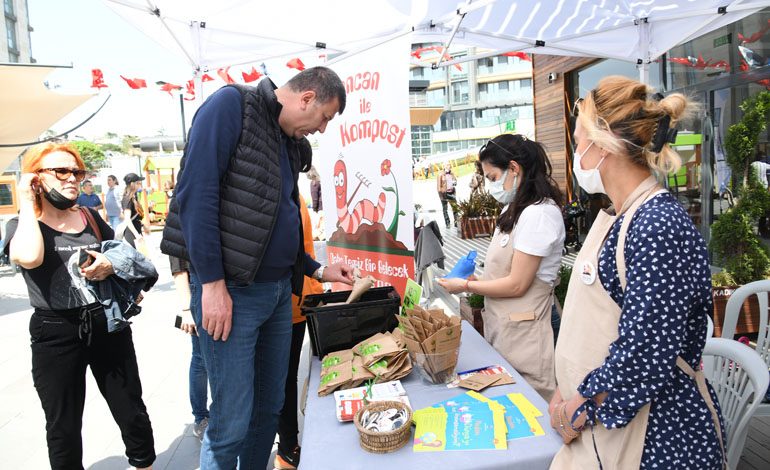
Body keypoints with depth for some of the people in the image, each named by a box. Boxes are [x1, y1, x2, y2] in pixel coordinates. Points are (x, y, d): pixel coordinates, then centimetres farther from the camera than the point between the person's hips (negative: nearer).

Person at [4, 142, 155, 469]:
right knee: (63, 429, 12)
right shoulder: (22, 225, -2)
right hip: (55, 334, -2)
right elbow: (29, 258, -26)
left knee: (133, 414, 11)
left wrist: (113, 263, -8)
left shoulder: (90, 217, 8)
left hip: (108, 325, 3)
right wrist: (27, 205, -13)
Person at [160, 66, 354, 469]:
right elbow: (196, 190, -17)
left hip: (278, 291, 8)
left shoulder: (288, 142, 16)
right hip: (231, 291, -8)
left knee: (269, 409, 16)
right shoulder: (232, 104, -7)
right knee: (232, 422, 0)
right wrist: (212, 282, -20)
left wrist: (317, 271, 19)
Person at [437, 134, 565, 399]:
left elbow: (517, 284, -17)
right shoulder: (514, 209, 11)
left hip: (522, 333, -8)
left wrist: (466, 285, -9)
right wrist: (477, 279, 2)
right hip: (501, 327, 8)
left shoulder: (538, 213, -18)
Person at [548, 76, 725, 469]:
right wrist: (568, 390, 4)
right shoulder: (614, 217, 6)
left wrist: (580, 409, -12)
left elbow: (644, 357, -25)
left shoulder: (659, 226, -22)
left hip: (656, 436, -8)